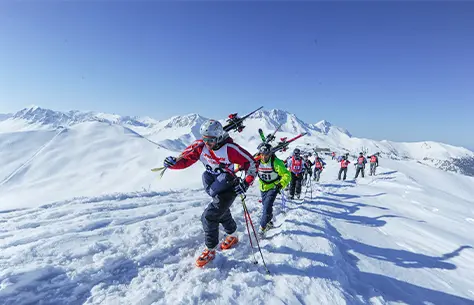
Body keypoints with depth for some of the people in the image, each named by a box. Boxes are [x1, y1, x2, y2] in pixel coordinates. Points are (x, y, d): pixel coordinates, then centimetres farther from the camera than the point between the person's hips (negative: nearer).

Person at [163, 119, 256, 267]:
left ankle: (210, 250, 12)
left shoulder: (230, 149, -26)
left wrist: (246, 182, -24)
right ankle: (232, 236, 53)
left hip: (228, 189, -7)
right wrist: (174, 163, -32)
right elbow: (186, 159, -11)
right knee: (222, 213, 25)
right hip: (214, 189, 7)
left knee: (209, 217, -11)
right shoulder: (201, 146, -12)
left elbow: (251, 163, -18)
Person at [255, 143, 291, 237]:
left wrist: (280, 184, -31)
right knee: (265, 206, 18)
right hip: (263, 188, 5)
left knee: (267, 207, -16)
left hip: (273, 188, -4)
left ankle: (262, 228, -1)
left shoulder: (276, 162, -23)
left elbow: (287, 175, -19)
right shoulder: (257, 161, -12)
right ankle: (269, 222, 43)